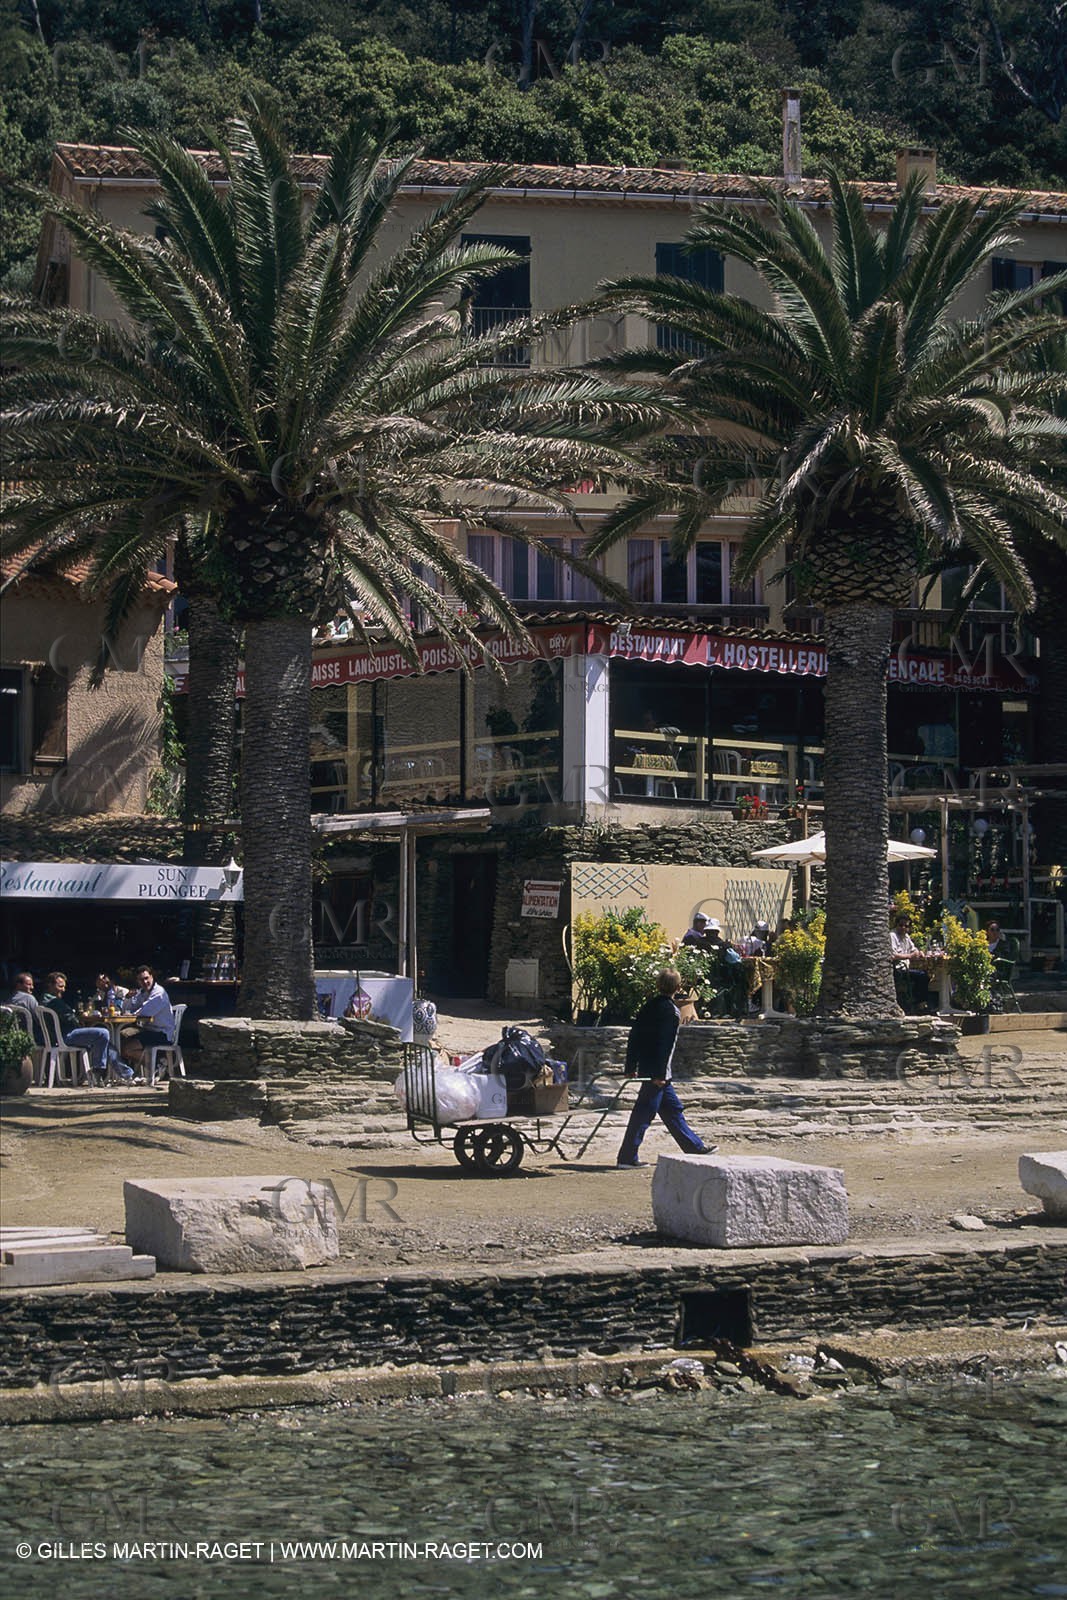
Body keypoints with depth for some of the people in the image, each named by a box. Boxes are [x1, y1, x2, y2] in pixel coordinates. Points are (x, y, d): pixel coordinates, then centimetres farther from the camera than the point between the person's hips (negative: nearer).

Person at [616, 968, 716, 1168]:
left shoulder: (648, 1007, 10)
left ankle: (695, 1147, 26)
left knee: (673, 1109, 16)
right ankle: (626, 1157, -4)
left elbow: (633, 1037, 13)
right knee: (644, 1114, -5)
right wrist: (660, 1074, -19)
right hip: (657, 1072, -9)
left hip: (646, 1068, 9)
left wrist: (631, 1067, 17)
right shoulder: (671, 1011, -14)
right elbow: (665, 1044, -19)